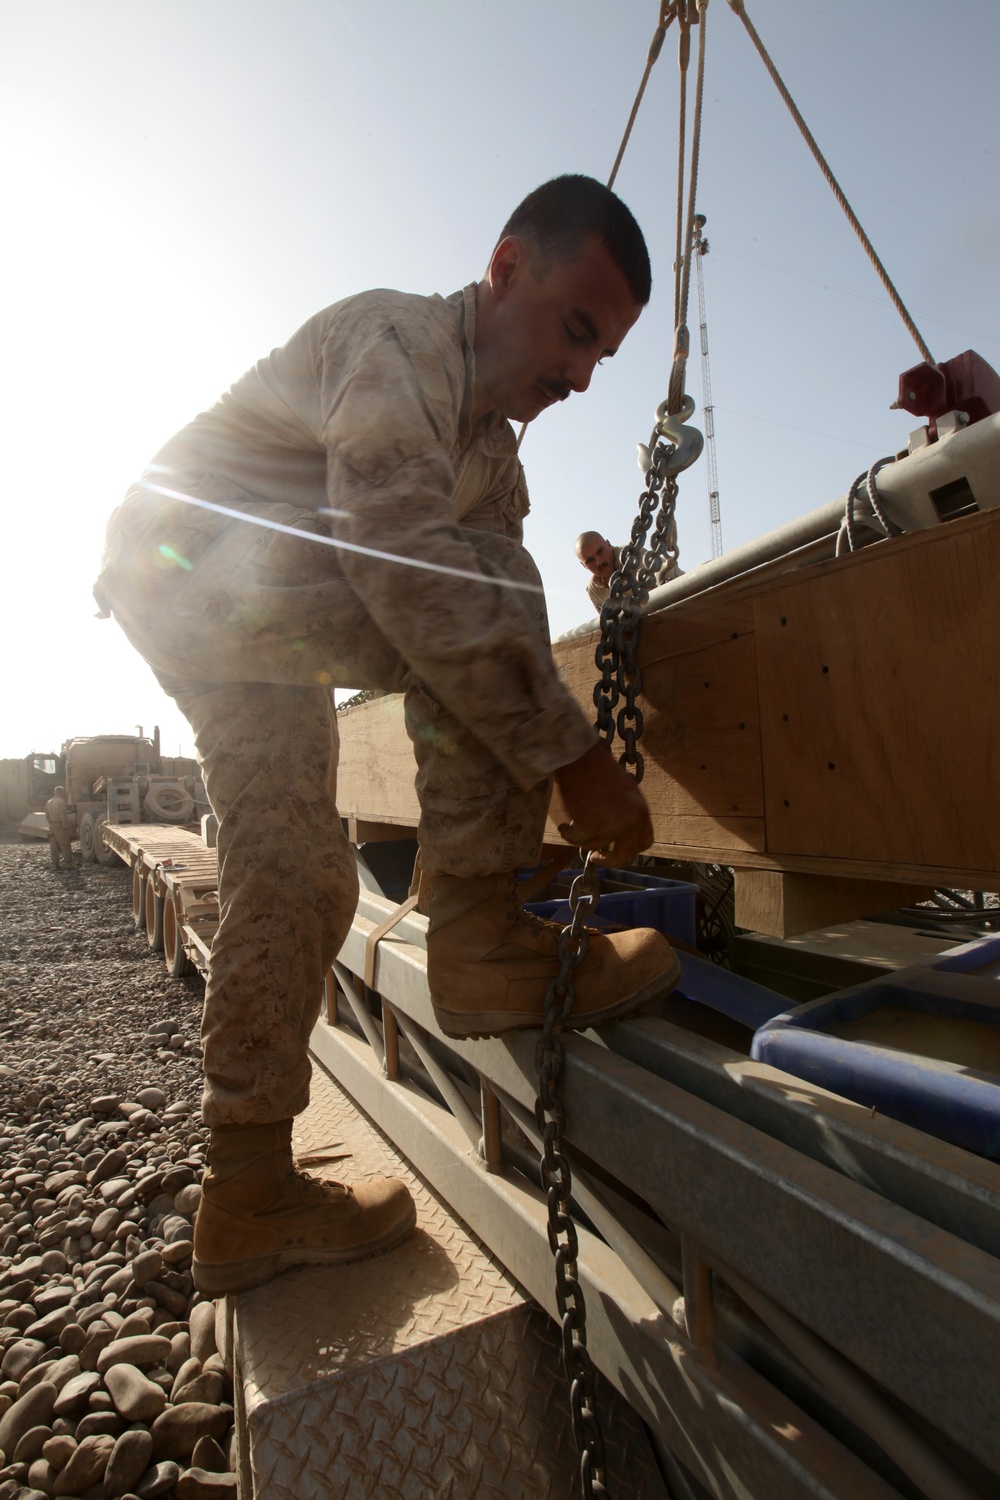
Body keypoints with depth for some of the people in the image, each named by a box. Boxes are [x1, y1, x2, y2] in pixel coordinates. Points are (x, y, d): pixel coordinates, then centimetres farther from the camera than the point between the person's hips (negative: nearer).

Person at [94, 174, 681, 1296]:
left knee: (295, 878, 2)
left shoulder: (492, 443, 11)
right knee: (462, 588, -25)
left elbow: (502, 632, 4)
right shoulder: (399, 338, -16)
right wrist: (571, 753, -31)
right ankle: (485, 947, -22)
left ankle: (248, 1201, 13)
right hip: (190, 561, -9)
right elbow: (415, 575, -32)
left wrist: (568, 758, -8)